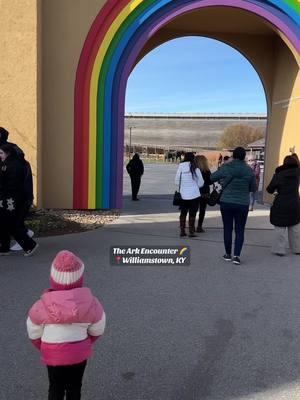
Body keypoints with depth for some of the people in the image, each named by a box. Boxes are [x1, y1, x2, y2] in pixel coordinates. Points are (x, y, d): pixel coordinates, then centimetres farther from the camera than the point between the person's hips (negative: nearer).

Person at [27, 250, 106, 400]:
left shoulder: (43, 305, -25)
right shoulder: (91, 303, -21)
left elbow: (34, 333, -8)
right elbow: (97, 330, -5)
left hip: (54, 355, -1)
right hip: (80, 353, 1)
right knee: (75, 387, 24)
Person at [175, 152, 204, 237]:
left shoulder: (180, 167, -6)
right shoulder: (195, 169, -9)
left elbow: (177, 181, -1)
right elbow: (201, 183, -2)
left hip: (183, 194, 2)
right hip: (194, 194, -2)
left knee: (183, 213, 14)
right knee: (192, 214, 6)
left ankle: (182, 230, 16)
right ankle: (191, 231, 9)